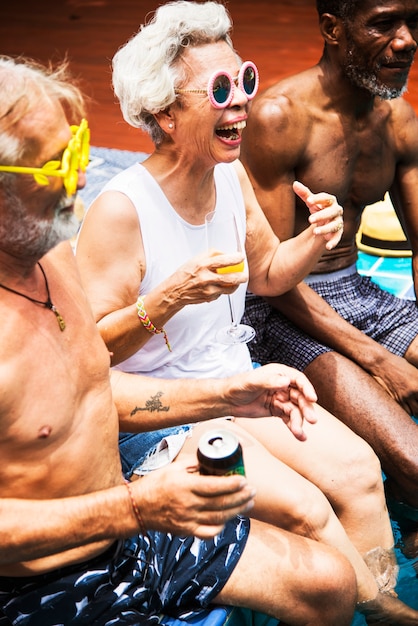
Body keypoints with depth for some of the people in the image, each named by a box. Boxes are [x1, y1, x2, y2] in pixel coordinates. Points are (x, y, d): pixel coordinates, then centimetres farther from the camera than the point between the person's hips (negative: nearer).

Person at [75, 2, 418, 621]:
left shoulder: (231, 175, 0)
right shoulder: (121, 210, -22)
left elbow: (267, 274, 14)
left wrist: (315, 240, -7)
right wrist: (168, 298, -35)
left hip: (238, 380, 7)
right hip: (158, 414, -7)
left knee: (359, 469, -7)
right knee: (304, 509, -17)